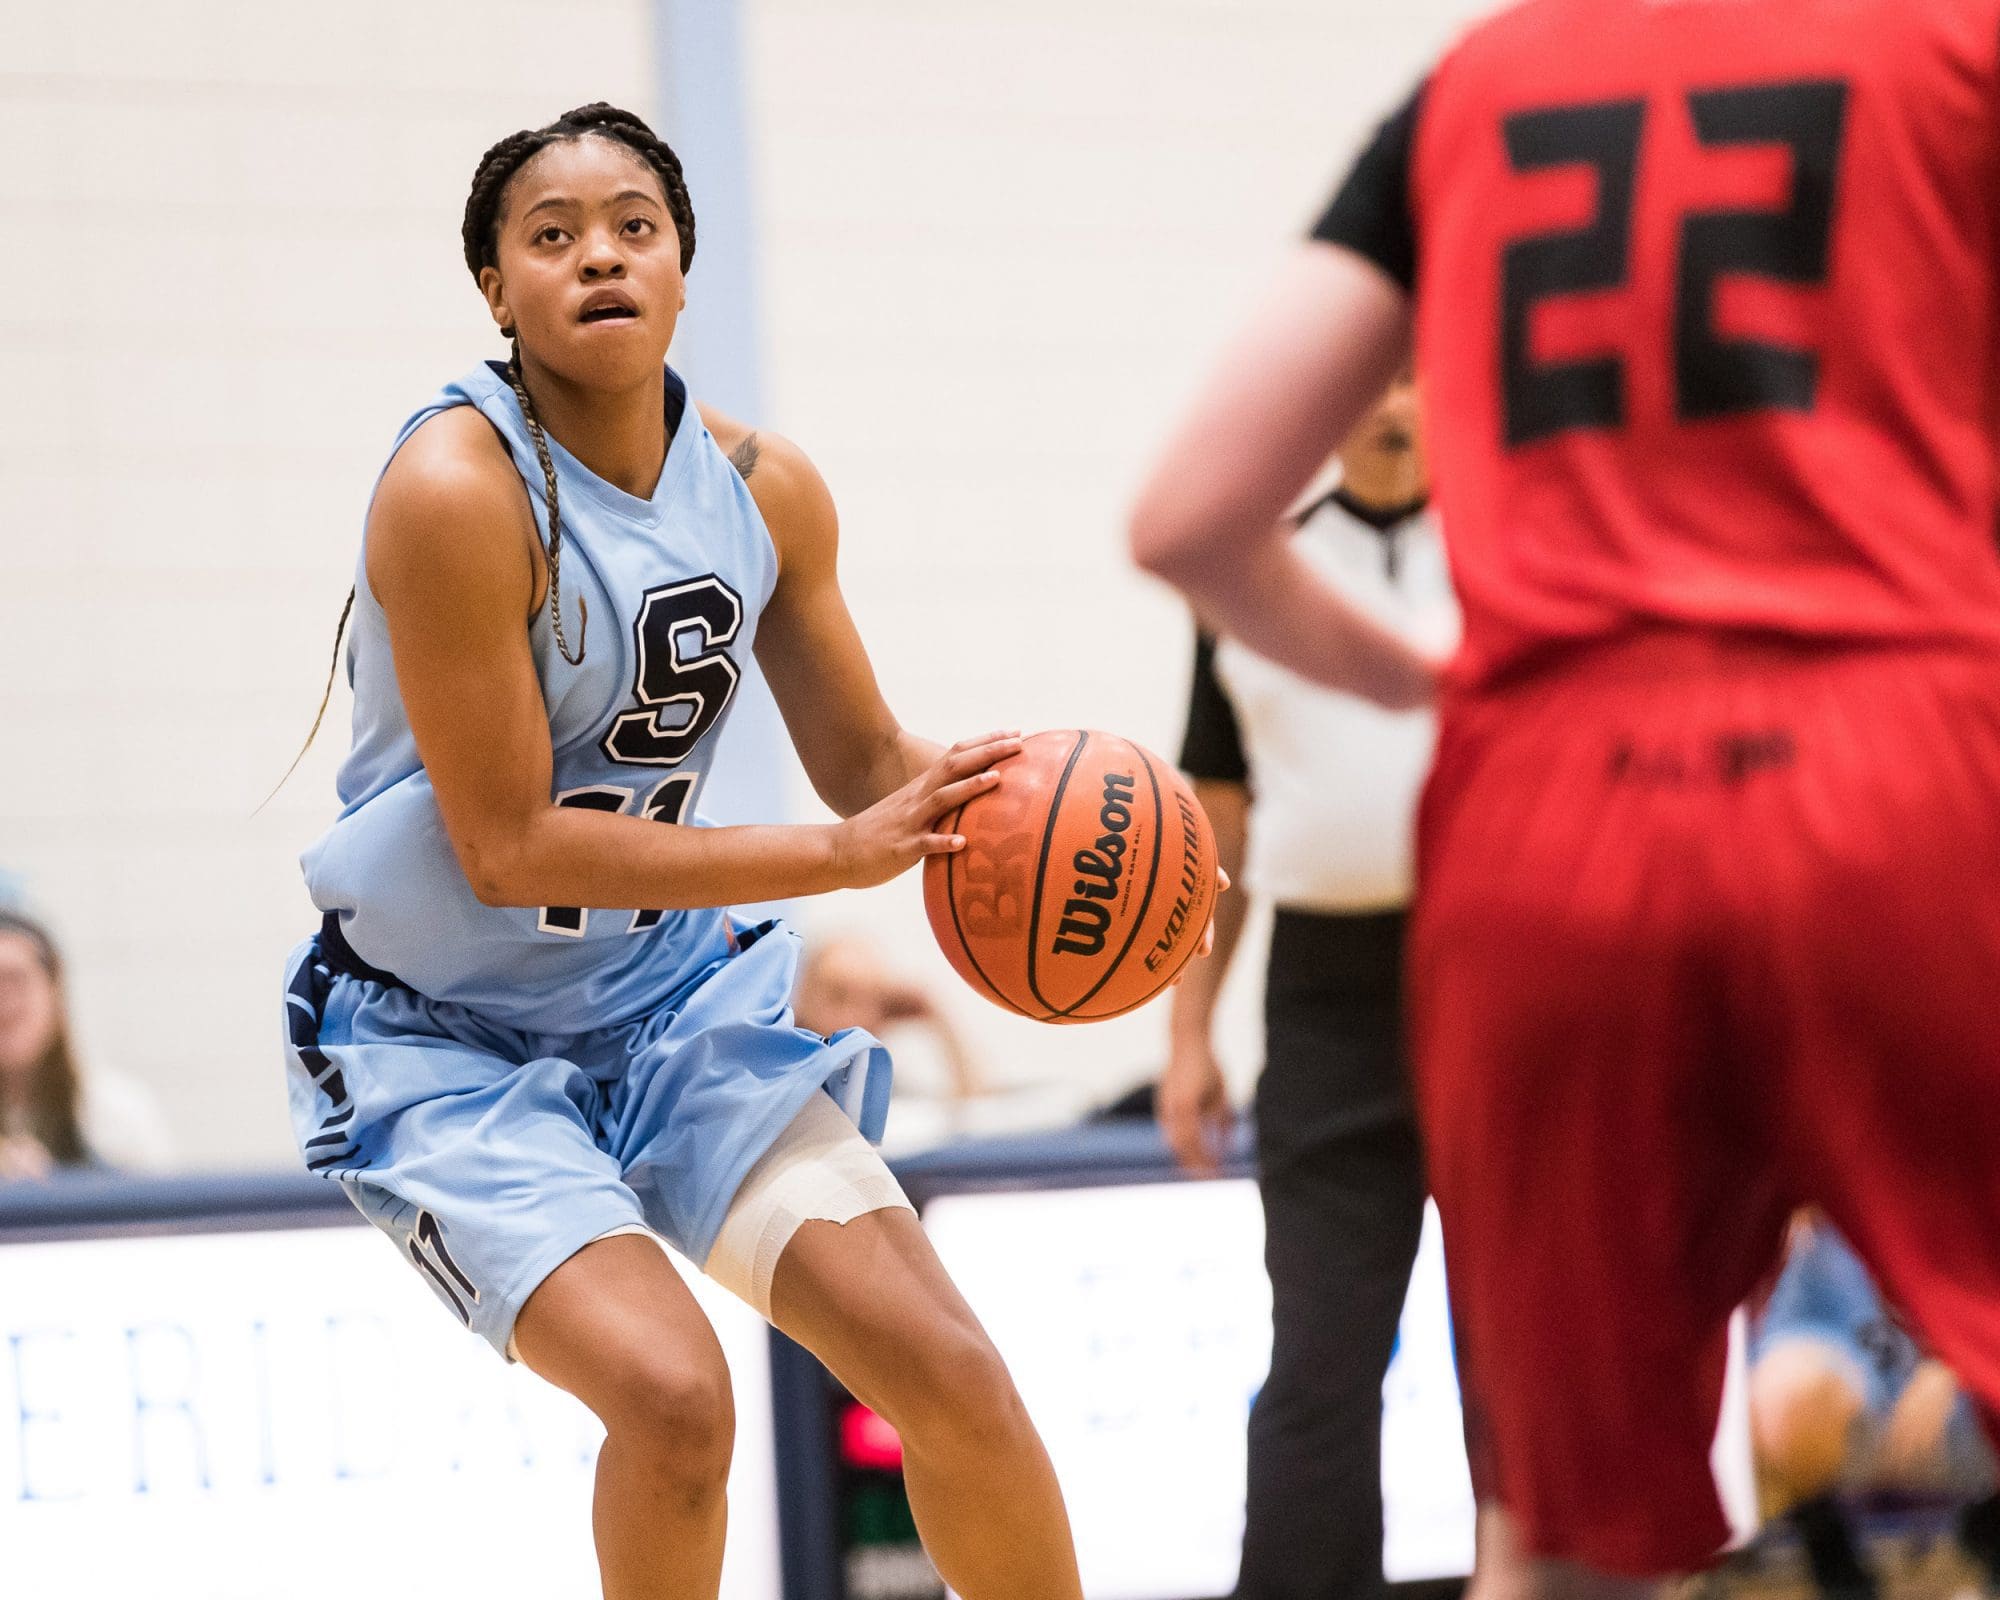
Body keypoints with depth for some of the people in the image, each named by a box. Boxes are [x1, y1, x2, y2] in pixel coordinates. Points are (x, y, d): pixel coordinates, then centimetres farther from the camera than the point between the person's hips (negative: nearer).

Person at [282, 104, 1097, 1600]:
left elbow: (864, 760, 10)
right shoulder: (459, 487, -24)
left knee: (948, 1368, -1)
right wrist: (846, 852, -27)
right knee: (672, 1391, -26)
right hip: (441, 1041, -6)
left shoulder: (763, 487, -3)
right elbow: (510, 848, -24)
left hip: (666, 995, 6)